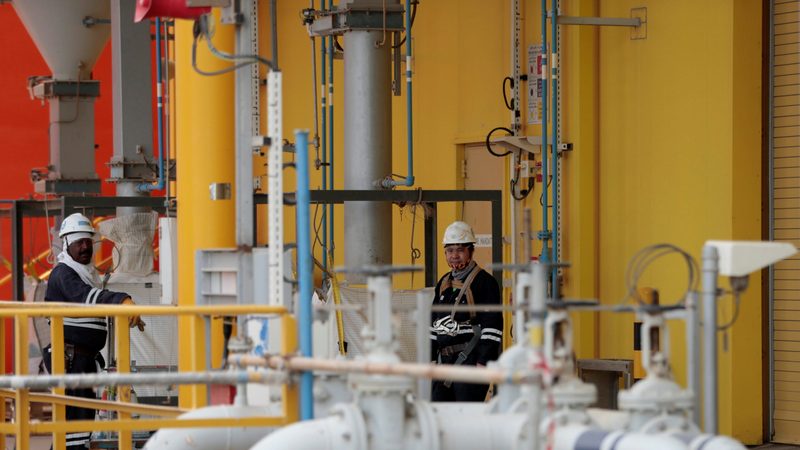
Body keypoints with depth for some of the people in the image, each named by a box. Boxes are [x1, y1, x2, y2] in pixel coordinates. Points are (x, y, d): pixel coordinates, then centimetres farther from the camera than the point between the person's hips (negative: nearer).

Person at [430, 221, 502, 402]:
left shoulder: (484, 282, -7)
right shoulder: (444, 283, 17)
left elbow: (492, 325, -12)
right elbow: (434, 323, 23)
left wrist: (484, 362, -17)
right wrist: (431, 358, 17)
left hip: (471, 360, -8)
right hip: (444, 359, 8)